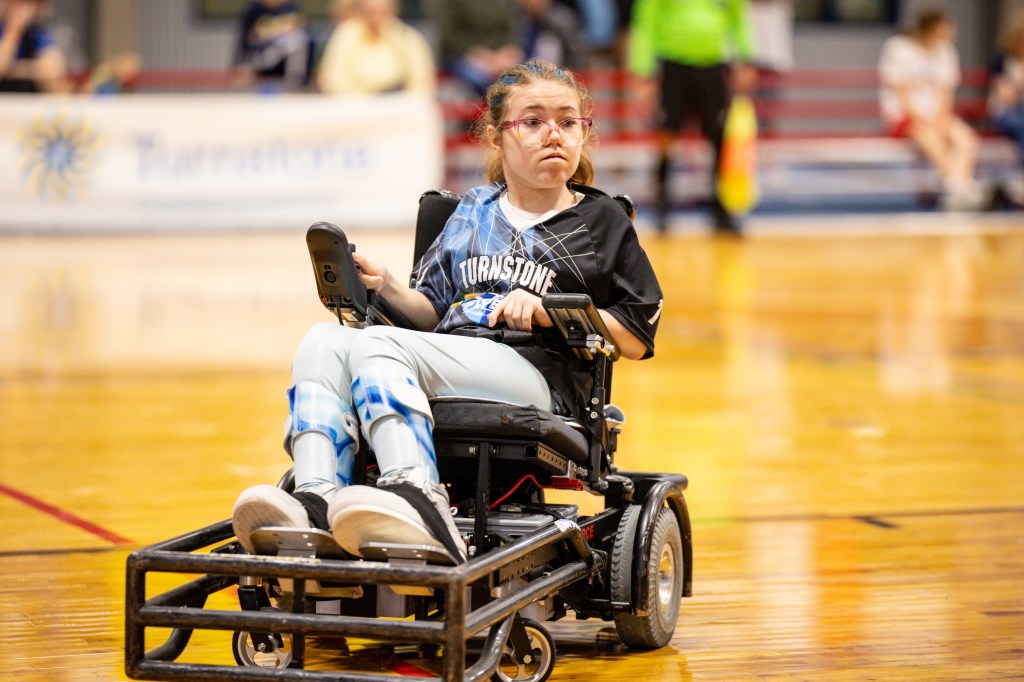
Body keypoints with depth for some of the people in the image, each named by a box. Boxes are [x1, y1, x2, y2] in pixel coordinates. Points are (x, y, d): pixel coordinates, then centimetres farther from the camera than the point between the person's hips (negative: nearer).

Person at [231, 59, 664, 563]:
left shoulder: (601, 221, 15)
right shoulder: (472, 212, 27)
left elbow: (636, 339, 9)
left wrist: (545, 310, -4)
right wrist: (386, 287, 7)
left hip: (533, 379, -5)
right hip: (449, 365, 5)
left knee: (376, 343, -31)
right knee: (324, 342, -22)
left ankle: (418, 502, -58)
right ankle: (316, 501, -45)